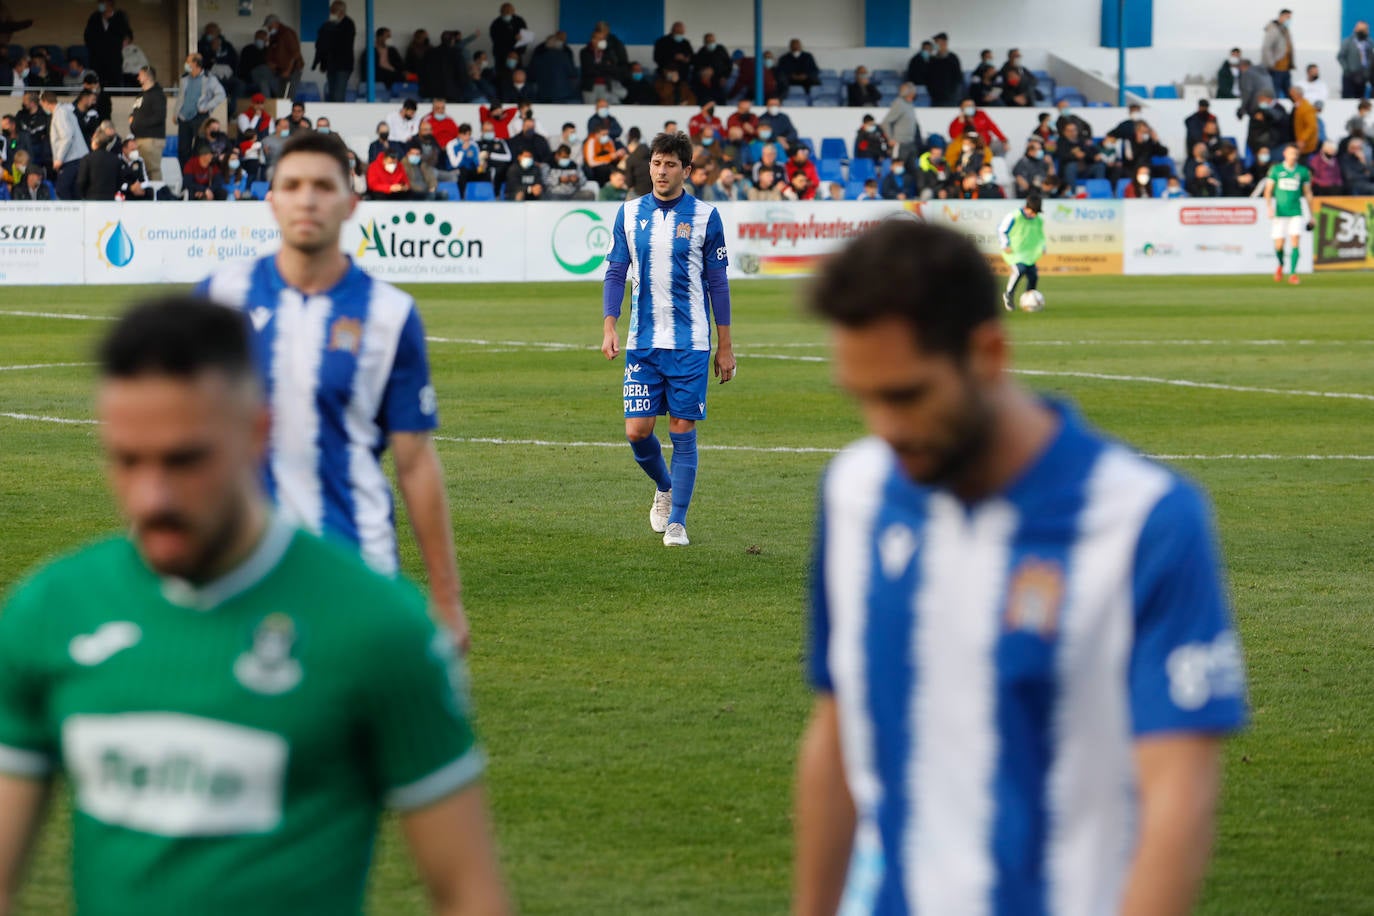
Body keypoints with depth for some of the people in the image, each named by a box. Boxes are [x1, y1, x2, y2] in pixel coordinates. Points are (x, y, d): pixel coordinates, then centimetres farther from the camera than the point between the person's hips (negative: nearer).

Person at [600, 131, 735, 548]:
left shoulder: (705, 216, -1)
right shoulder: (630, 213, 6)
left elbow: (718, 282, 3)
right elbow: (615, 273, 9)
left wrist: (725, 345, 2)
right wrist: (609, 327, -4)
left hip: (690, 343, -2)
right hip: (642, 342, 2)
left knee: (683, 431, -2)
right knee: (637, 431, -2)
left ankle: (676, 522, 6)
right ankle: (664, 487, 28)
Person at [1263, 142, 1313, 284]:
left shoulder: (1303, 171, 5)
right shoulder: (1276, 170, 3)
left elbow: (1308, 193, 12)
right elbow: (1268, 190, 3)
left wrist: (1311, 215, 12)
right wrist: (1269, 207, -13)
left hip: (1296, 213, 0)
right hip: (1280, 213, 0)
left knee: (1295, 241, -15)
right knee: (1278, 245, -1)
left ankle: (1292, 273, -11)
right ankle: (1281, 265, 30)